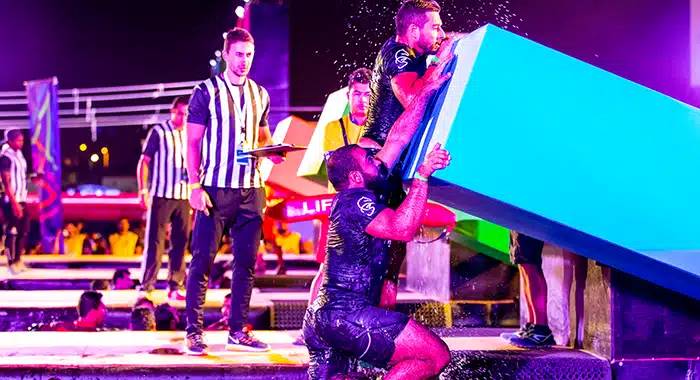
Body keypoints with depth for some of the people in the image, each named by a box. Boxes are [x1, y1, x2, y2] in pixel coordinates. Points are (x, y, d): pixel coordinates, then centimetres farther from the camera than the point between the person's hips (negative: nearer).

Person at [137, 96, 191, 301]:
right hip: (161, 195, -4)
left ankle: (175, 286, 11)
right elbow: (144, 162, -2)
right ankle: (146, 286, 0)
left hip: (184, 197, 4)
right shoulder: (159, 132, -1)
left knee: (180, 243, 5)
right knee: (154, 242, -3)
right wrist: (143, 190, -9)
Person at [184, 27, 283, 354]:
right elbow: (193, 143, -3)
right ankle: (193, 332, 3)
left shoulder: (259, 95, 13)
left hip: (250, 189, 5)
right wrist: (195, 186, -13)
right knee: (202, 260, -3)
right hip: (216, 189, -5)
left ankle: (238, 332, 14)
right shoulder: (206, 92, -1)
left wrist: (272, 151, -1)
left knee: (246, 262, 6)